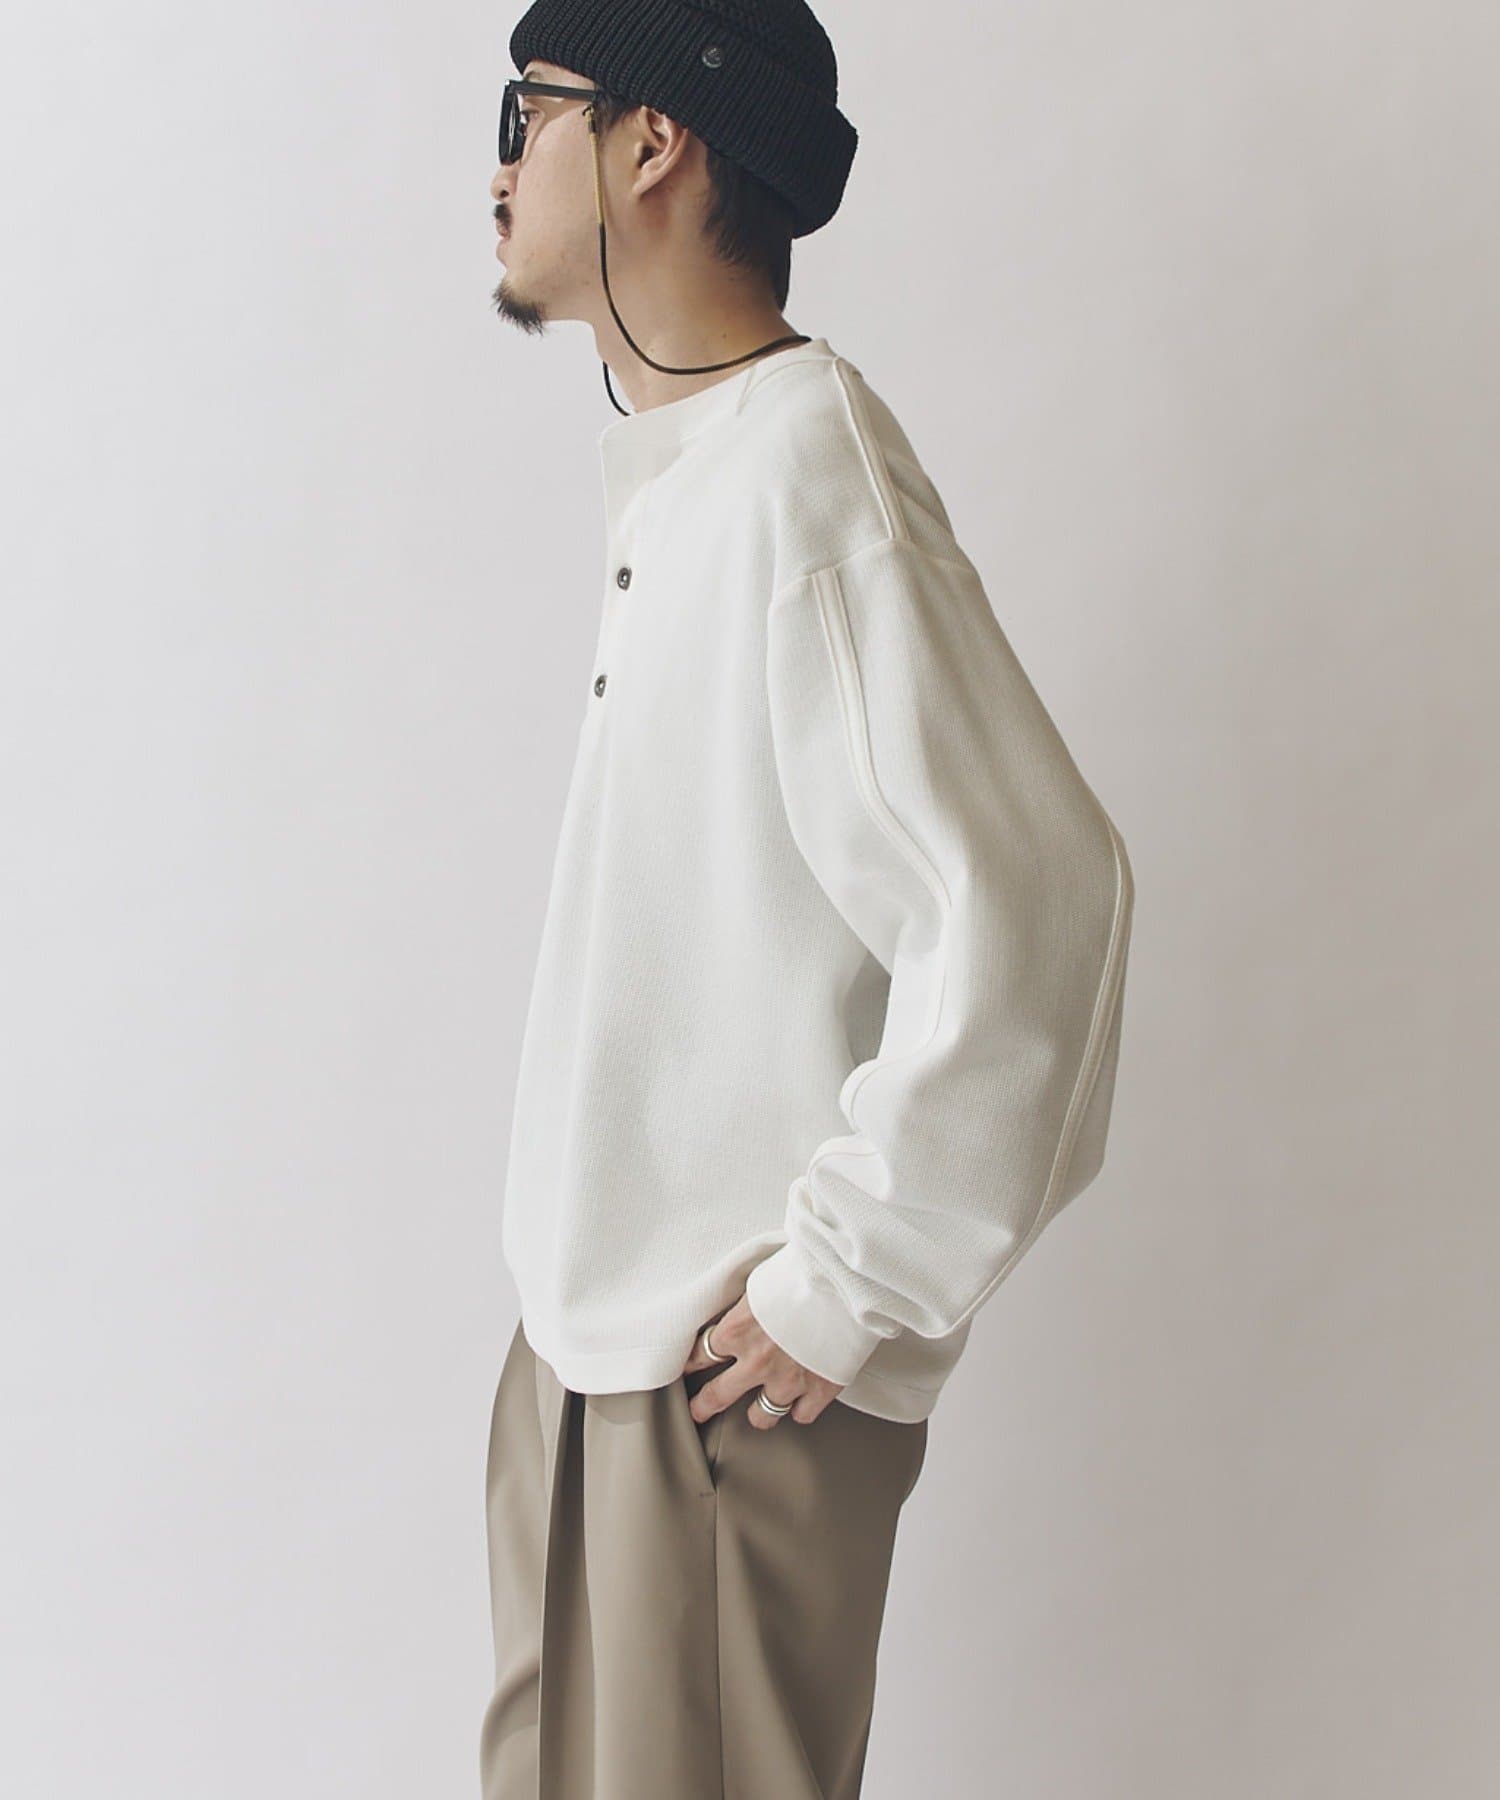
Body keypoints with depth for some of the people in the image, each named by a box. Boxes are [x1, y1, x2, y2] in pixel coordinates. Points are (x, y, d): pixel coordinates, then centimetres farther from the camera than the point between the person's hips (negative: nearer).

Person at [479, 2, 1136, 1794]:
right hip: (588, 1325, 9)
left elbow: (1030, 900, -29)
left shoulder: (801, 480, -21)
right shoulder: (677, 470, 10)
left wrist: (851, 1285, -20)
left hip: (726, 1364, -9)